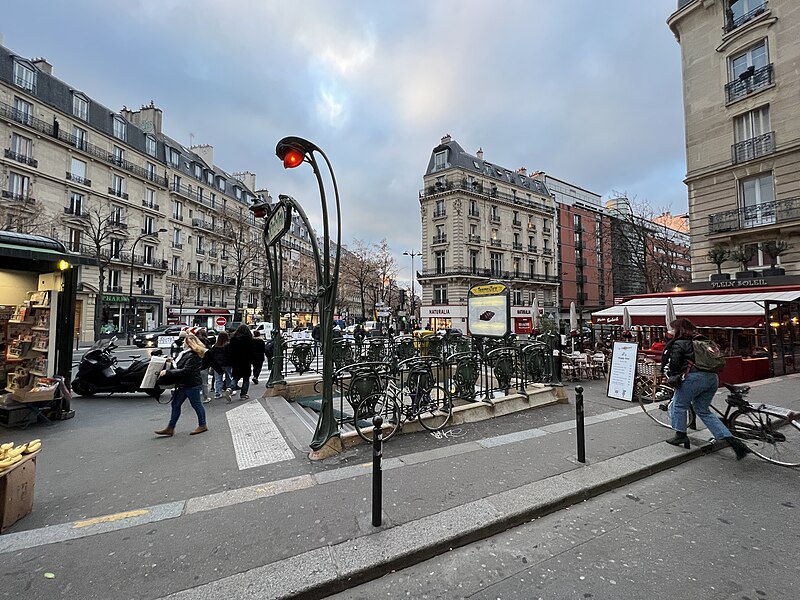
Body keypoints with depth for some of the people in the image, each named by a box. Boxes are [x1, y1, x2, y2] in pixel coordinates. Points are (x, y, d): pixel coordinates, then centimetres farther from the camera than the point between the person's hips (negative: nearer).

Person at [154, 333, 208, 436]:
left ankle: (202, 426, 18)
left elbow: (185, 371, -27)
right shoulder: (186, 353, 12)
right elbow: (179, 366, 22)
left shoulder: (193, 356, -20)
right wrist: (172, 363, 4)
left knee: (196, 404, 3)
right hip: (183, 385, 10)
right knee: (175, 404, 10)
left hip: (191, 385, -10)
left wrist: (168, 372, -24)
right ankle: (170, 428, 18)